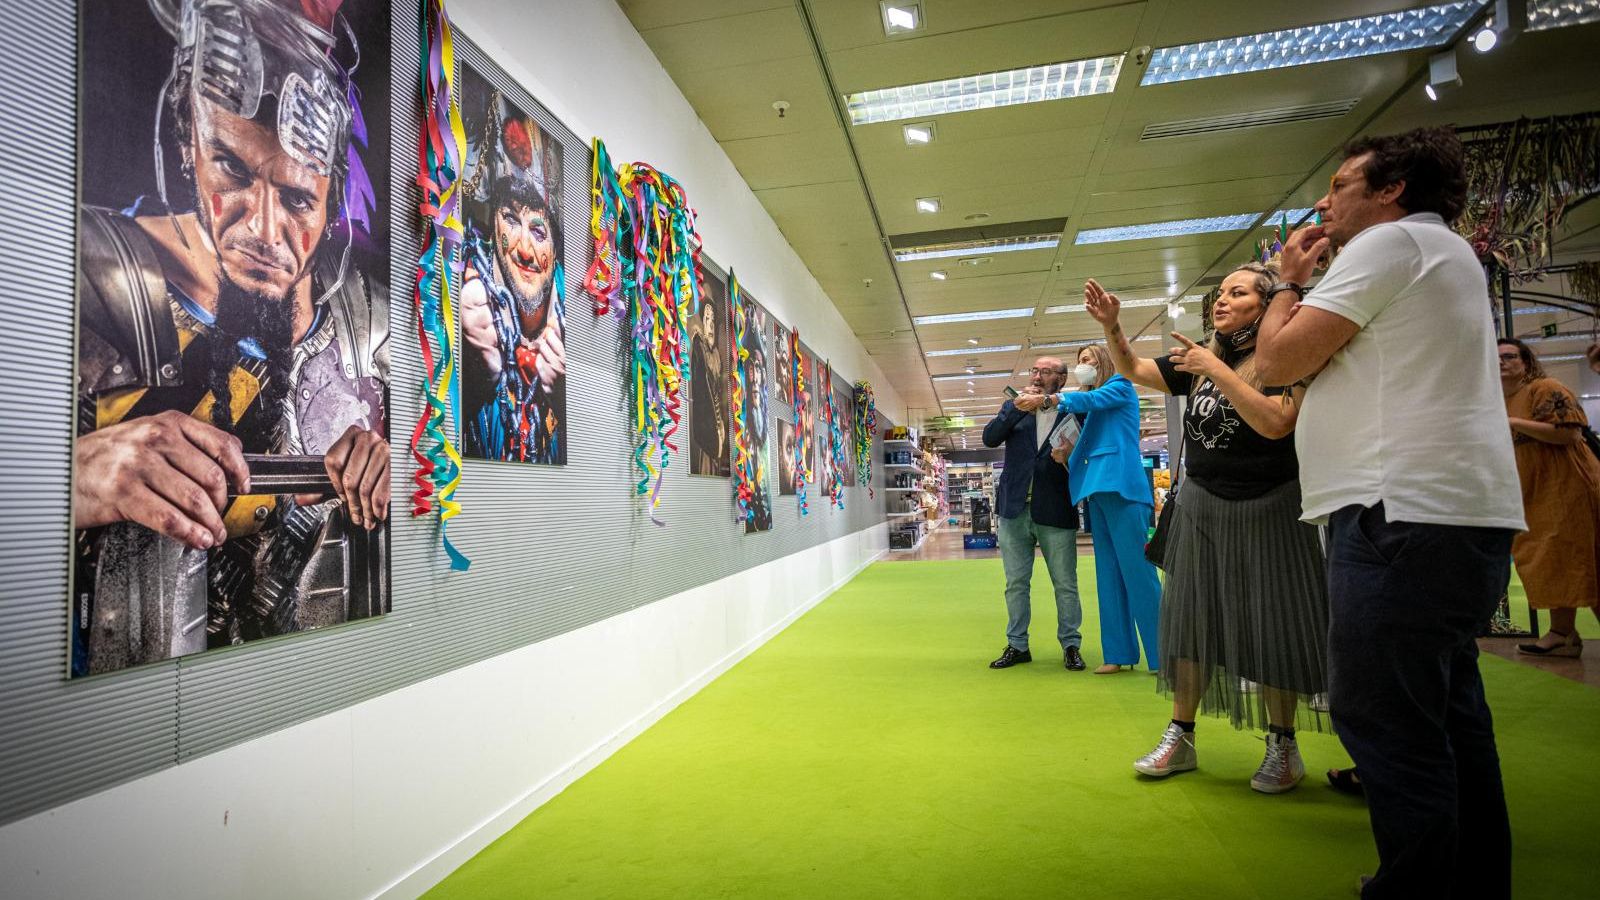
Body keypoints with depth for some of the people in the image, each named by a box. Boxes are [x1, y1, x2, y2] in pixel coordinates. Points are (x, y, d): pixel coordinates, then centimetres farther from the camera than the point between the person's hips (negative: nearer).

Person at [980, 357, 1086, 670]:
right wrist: (1017, 408, -12)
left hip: (1056, 513, -2)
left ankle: (1071, 645, 20)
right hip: (1015, 510, 3)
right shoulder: (1014, 407, 10)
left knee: (1065, 584, 5)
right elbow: (989, 438, -5)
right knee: (1016, 583, 10)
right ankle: (1017, 645, 21)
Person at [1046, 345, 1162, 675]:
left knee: (1137, 571, -9)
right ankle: (1119, 653, 10)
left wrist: (1050, 399, -20)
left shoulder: (1120, 385, 5)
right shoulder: (1093, 406, 25)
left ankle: (1162, 655, -4)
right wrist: (1066, 458, 4)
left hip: (1120, 486, -8)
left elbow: (1091, 400, -13)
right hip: (1097, 490, 8)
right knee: (1109, 575, 6)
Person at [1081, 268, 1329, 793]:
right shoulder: (1200, 359, 7)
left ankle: (1283, 745, 21)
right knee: (1188, 621, 6)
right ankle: (1180, 737, 16)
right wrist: (1110, 326, -6)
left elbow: (1275, 423, -24)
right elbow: (1132, 371, 10)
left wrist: (1217, 370, -24)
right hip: (1201, 509, 5)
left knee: (1271, 630, 2)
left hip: (1267, 511, -5)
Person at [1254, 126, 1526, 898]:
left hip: (1408, 513, -11)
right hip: (1464, 514, 11)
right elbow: (1335, 361, 27)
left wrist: (1289, 280, 5)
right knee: (1447, 711, 16)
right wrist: (1306, 282, 24)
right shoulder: (1448, 253, 25)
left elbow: (1278, 360, -11)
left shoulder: (1392, 240, -5)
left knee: (1383, 719, -6)